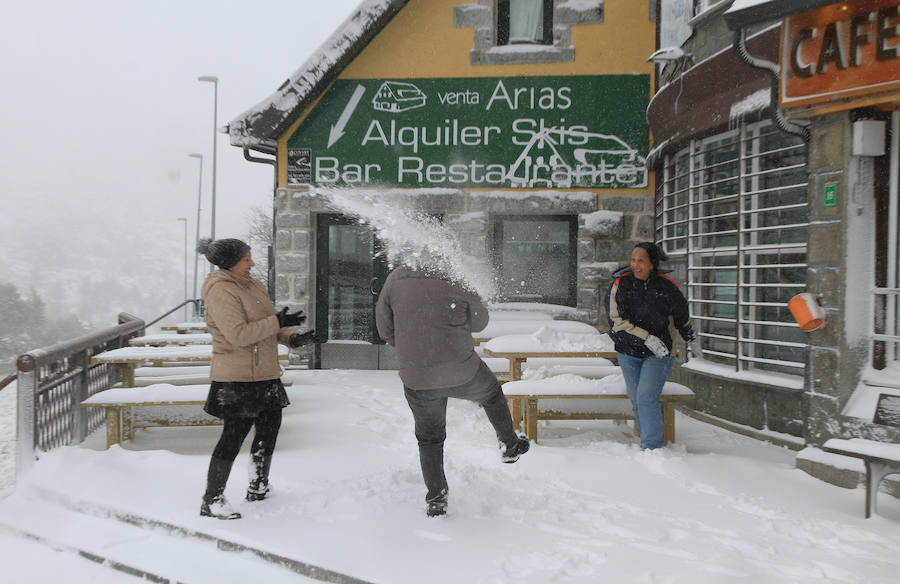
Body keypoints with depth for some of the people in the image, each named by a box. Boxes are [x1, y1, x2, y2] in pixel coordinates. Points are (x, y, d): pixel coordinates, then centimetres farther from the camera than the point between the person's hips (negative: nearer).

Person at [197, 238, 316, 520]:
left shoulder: (253, 286, 13)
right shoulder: (221, 291, -16)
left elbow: (270, 323, 16)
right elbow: (238, 334, -25)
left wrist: (292, 337, -4)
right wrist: (278, 322, -23)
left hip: (263, 375, 10)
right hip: (237, 378, -10)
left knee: (269, 428, 18)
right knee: (234, 436, -6)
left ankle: (258, 488, 36)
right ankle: (212, 501, 6)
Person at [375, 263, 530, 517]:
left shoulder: (397, 279, -7)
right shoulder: (458, 286, -12)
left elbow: (385, 329, 2)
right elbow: (479, 322, 4)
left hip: (417, 380, 2)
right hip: (463, 373, -1)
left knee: (429, 439, 21)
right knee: (492, 393, 31)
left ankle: (436, 499, 24)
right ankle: (509, 445, 44)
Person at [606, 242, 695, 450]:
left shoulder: (667, 286, -5)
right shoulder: (621, 283, -7)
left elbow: (682, 317, 13)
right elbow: (617, 321, -13)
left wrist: (691, 340, 27)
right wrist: (647, 338, -19)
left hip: (658, 353, -2)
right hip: (628, 353, 2)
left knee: (646, 398, -16)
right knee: (637, 401, 9)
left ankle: (651, 449, -12)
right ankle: (651, 439, 28)